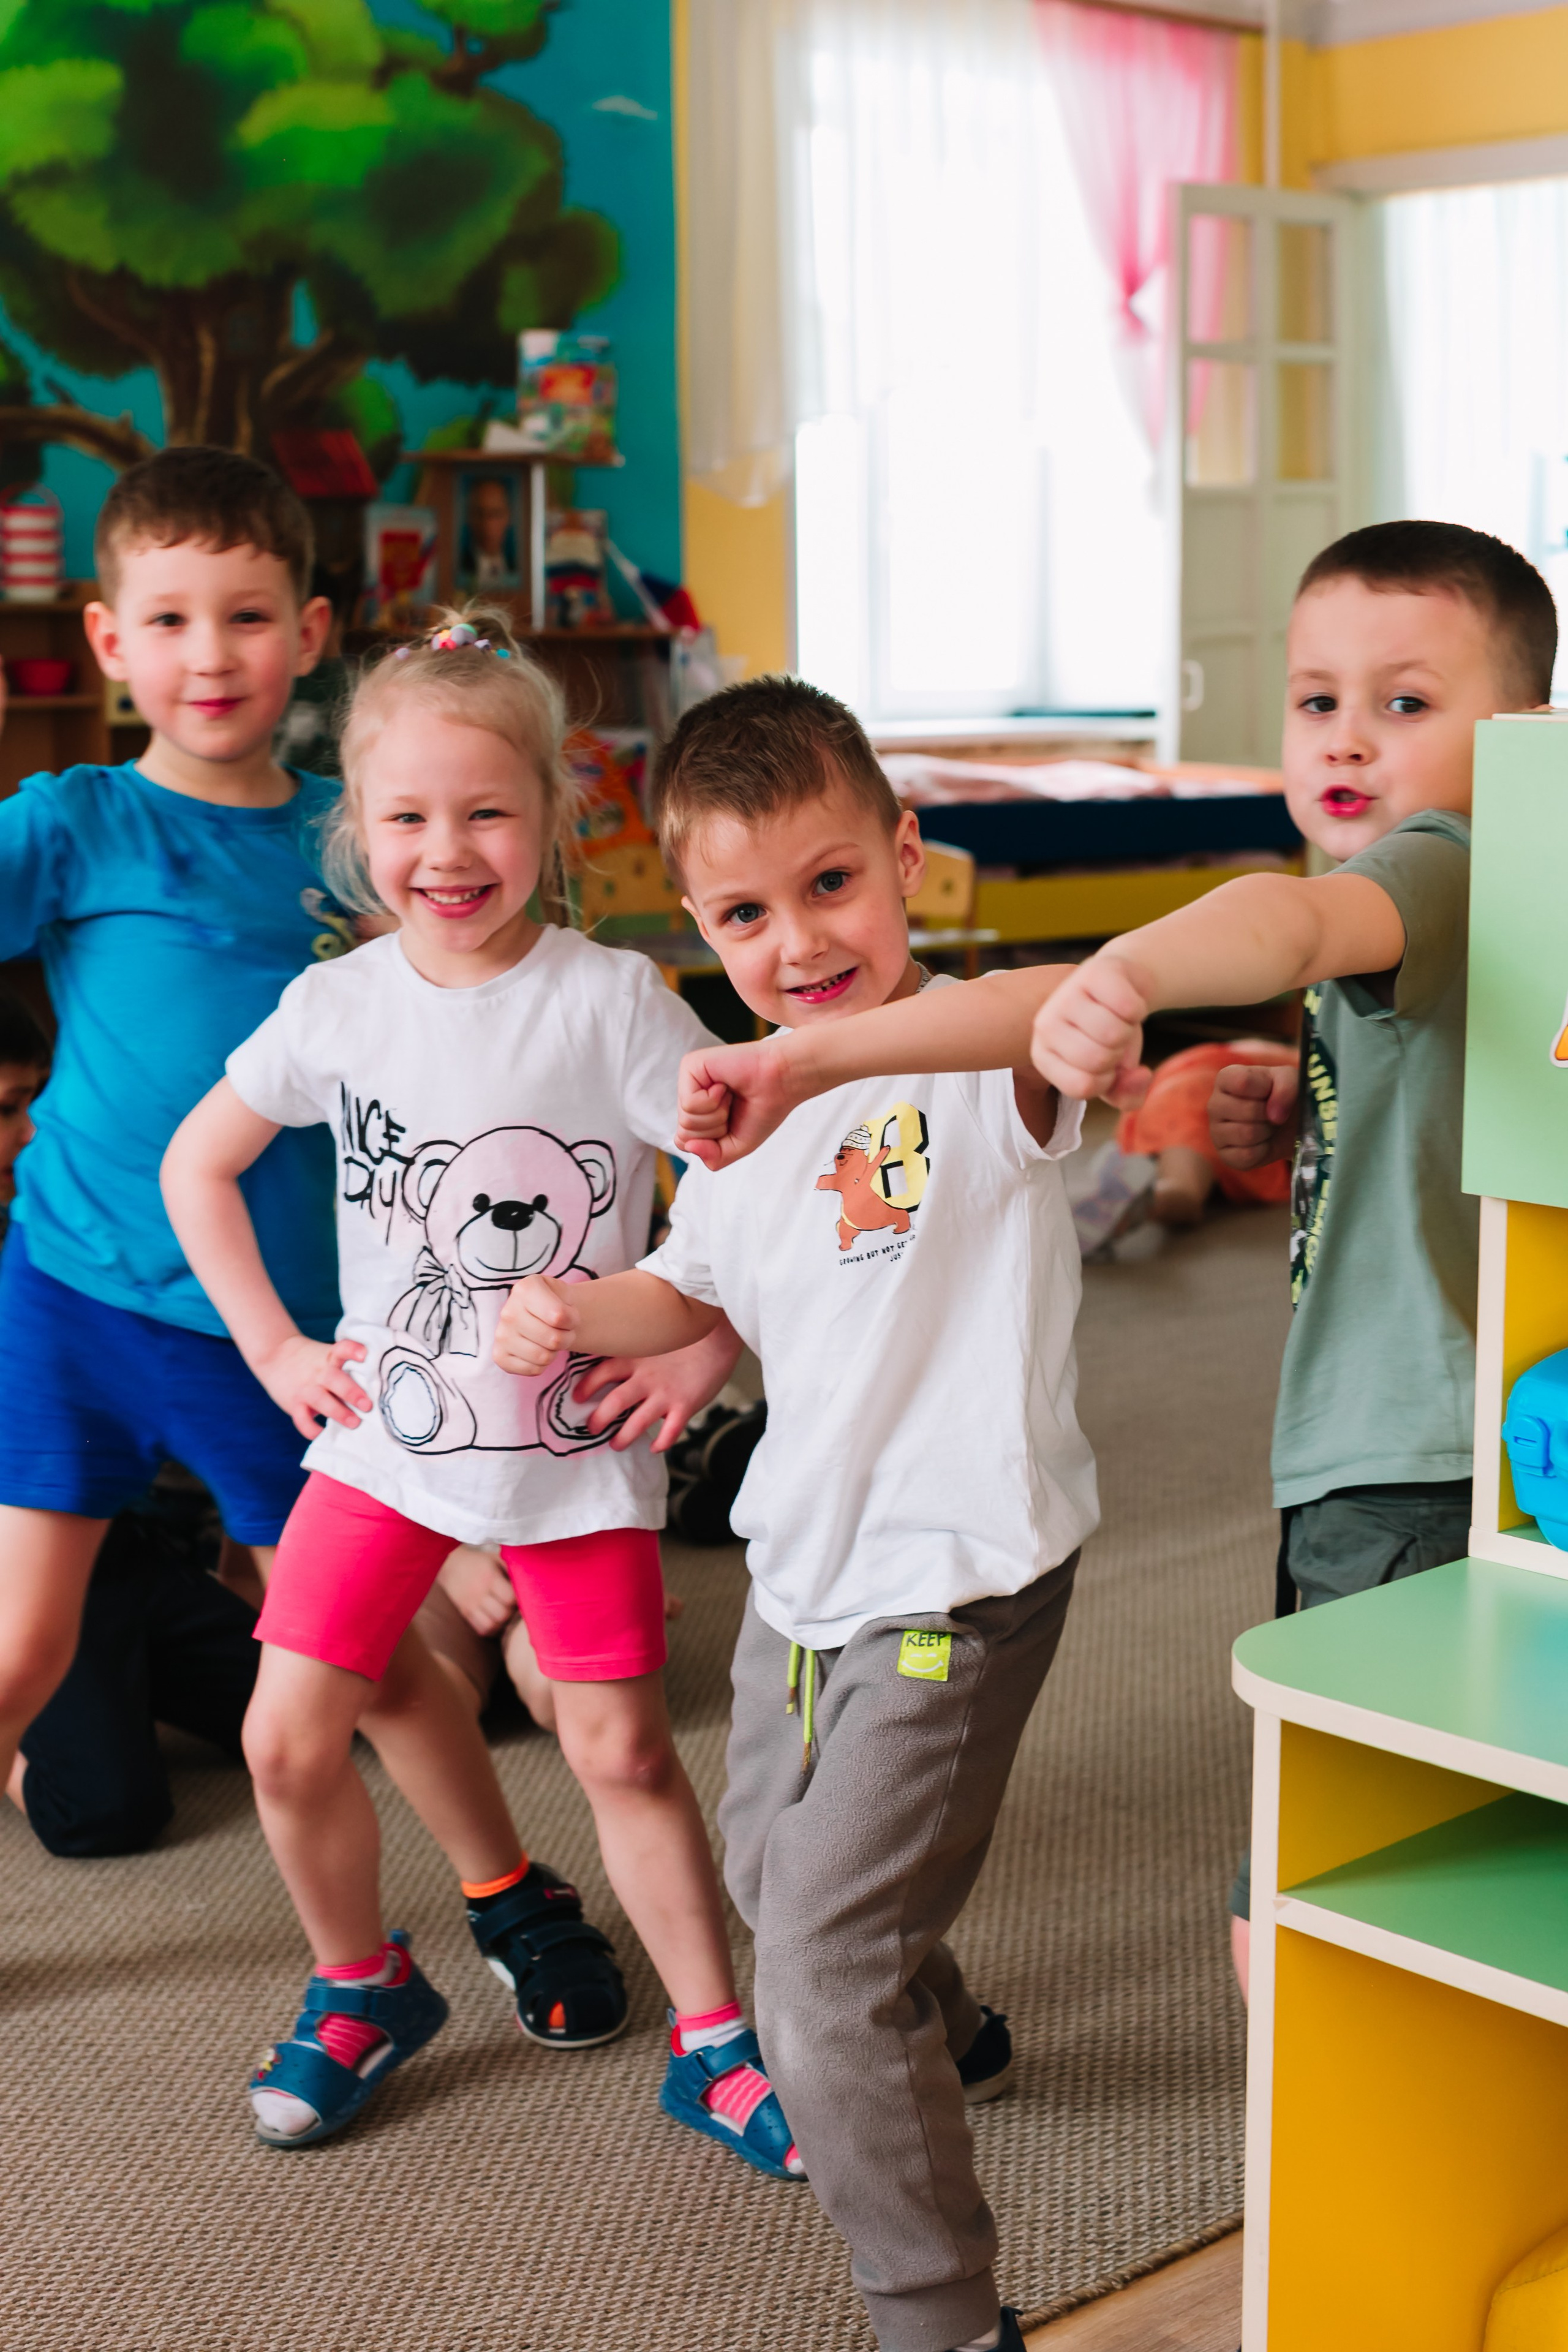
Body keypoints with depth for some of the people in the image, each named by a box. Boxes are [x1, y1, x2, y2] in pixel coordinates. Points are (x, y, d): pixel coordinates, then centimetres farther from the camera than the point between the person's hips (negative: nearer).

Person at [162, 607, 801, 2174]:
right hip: (384, 1432, 3)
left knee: (622, 1750, 3)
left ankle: (714, 2040, 22)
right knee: (288, 1738, 1)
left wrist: (709, 1346, -13)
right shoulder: (335, 1006, -3)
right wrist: (273, 1346, 4)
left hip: (579, 1442, -3)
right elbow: (196, 1166, 10)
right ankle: (361, 1987, 27)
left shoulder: (609, 1000, -12)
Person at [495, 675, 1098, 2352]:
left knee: (824, 1976, -10)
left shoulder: (973, 1073, -20)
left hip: (956, 1581, -9)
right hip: (802, 1568, 9)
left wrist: (807, 1057, -54)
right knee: (769, 1867, 30)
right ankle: (943, 2037, 61)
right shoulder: (737, 1117, 4)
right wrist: (575, 1312, -2)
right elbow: (696, 1292, 20)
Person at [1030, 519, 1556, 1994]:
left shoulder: (1445, 867, -17)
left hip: (1415, 1492, -11)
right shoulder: (1423, 918, 15)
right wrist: (1295, 1126, 7)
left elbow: (1298, 920, -42)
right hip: (1381, 1473, 11)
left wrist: (1129, 972, -62)